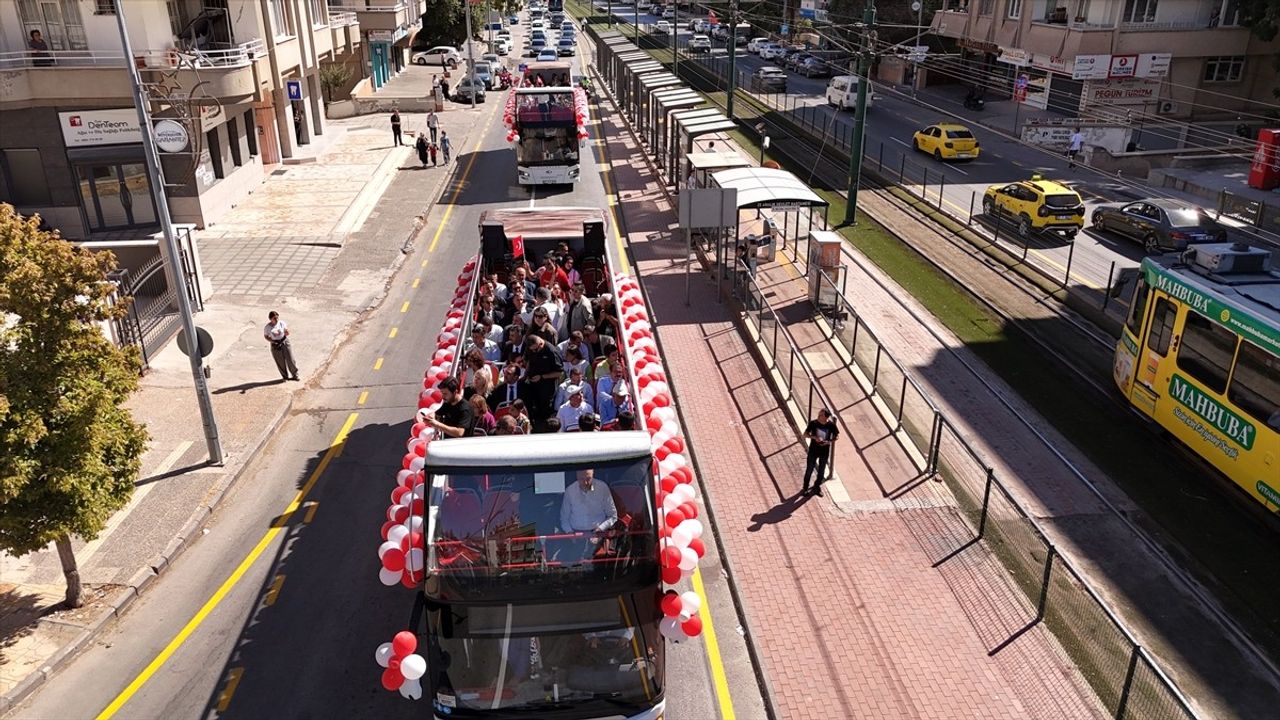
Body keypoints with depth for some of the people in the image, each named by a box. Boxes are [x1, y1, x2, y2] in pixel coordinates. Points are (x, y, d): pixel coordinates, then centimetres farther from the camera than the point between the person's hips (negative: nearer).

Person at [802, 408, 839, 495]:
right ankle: (805, 488, 25)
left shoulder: (831, 425, -13)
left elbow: (836, 436, 0)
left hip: (825, 451, 1)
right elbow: (805, 434, -9)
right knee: (809, 469, 7)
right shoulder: (813, 423, -15)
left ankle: (817, 487, 35)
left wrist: (829, 441, -19)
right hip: (813, 450, -1)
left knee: (821, 471, 15)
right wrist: (814, 437, -27)